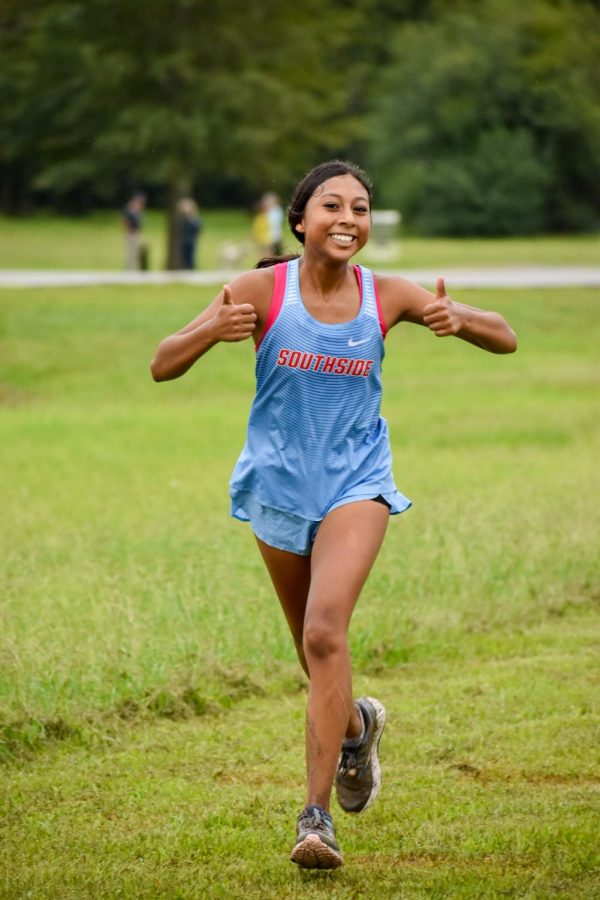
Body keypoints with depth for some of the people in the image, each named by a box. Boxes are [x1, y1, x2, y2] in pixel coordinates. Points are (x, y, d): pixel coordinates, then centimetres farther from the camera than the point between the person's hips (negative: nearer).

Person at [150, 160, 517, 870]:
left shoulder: (386, 297, -7)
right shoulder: (262, 291, -11)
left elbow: (505, 339, 1)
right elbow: (162, 366, -12)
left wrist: (460, 320, -22)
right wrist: (211, 332, -34)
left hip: (355, 484, -1)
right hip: (278, 485, 2)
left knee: (325, 632, -21)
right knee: (314, 646, 15)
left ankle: (317, 814, -19)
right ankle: (355, 724, 51)